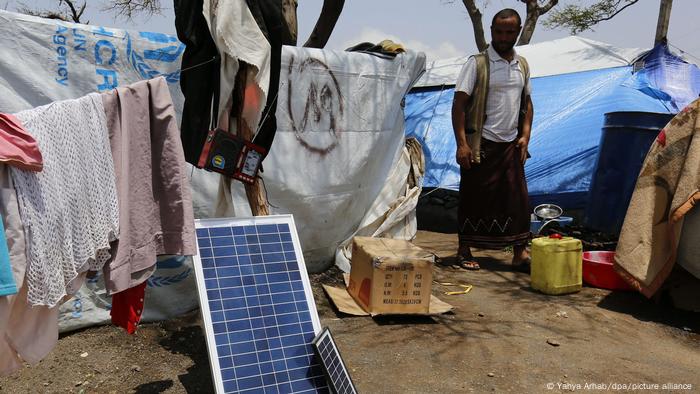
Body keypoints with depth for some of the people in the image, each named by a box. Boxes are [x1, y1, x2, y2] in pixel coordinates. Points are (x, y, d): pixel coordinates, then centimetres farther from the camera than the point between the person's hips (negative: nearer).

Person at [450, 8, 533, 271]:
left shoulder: (522, 65, 12)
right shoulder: (477, 63, -5)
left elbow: (527, 103, 20)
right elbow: (459, 104, -10)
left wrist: (525, 135, 7)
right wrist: (462, 144, -17)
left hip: (511, 144, 5)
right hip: (481, 144, -5)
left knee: (518, 197, 3)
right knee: (474, 197, 1)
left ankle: (520, 253, 10)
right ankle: (464, 251, 13)